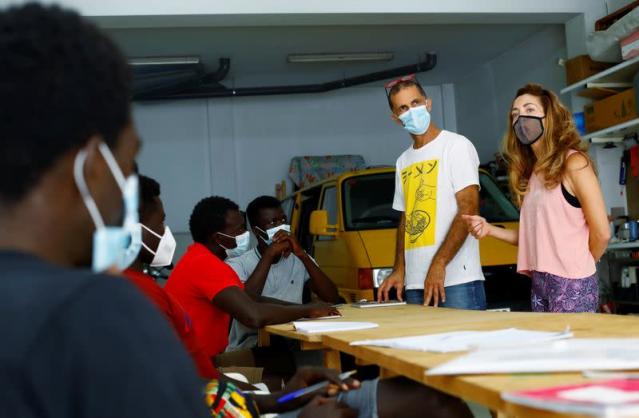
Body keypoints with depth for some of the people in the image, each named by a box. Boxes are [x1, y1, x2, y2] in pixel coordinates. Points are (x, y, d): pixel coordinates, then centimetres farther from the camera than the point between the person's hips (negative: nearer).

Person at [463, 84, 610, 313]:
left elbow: (601, 233, -10)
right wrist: (489, 230, 1)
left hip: (571, 283, -7)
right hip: (539, 283, 7)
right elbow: (533, 237, 13)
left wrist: (581, 265, 5)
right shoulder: (531, 171, 14)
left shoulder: (573, 162, -9)